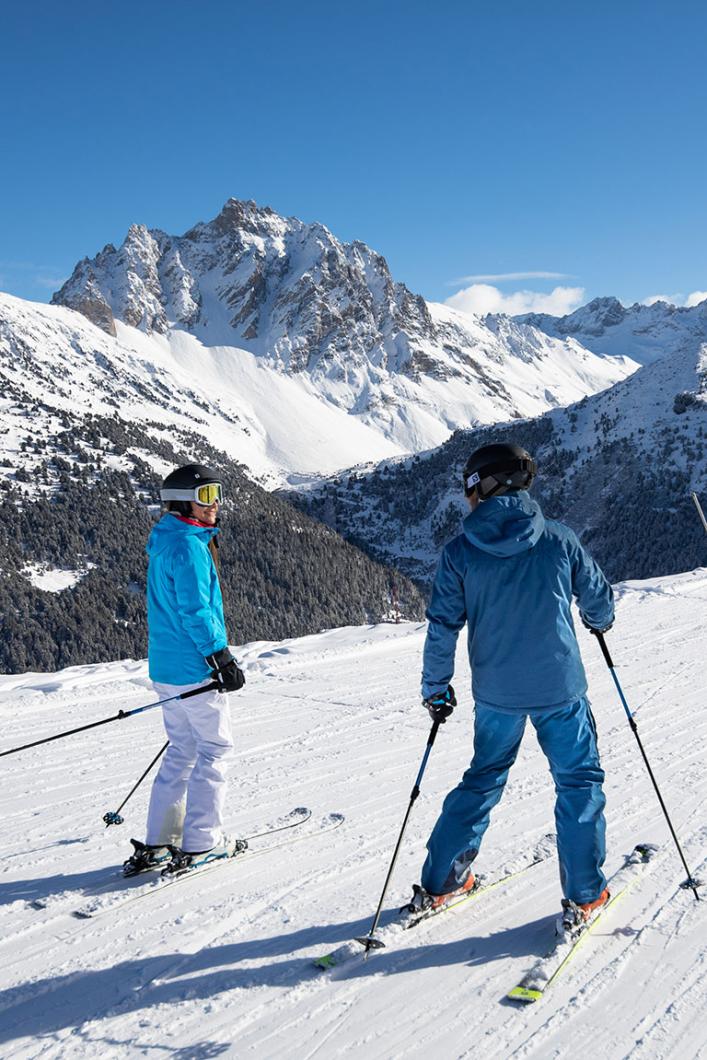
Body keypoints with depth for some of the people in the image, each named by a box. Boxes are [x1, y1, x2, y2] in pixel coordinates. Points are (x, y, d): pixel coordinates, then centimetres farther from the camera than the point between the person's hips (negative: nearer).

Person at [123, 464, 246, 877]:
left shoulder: (167, 544, 15)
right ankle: (201, 842, 6)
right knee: (215, 750, 2)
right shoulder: (189, 547, -16)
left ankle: (158, 841, 18)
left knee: (183, 750, 16)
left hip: (167, 668, 9)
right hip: (194, 669, -9)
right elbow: (195, 611, -22)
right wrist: (222, 659, -18)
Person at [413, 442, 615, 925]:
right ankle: (584, 894, 17)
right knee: (579, 781, 15)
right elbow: (598, 596, 6)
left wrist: (436, 687, 5)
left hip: (496, 692, 2)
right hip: (560, 686, -2)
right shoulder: (559, 539, -7)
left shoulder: (460, 551, -8)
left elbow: (442, 627, -6)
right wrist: (600, 621, 29)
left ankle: (439, 883, 24)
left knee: (483, 781, 20)